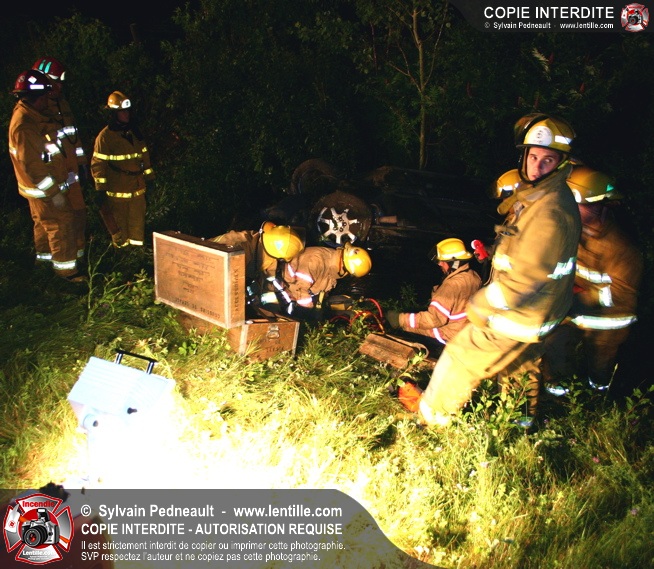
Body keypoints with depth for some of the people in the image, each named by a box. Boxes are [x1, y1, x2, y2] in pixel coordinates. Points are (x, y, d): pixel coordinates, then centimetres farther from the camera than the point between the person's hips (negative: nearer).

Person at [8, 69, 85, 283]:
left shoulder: (30, 116, 5)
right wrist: (54, 192, -22)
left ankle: (44, 255, 39)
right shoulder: (24, 125, -25)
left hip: (44, 184, 10)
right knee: (62, 224, -5)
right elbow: (32, 165, -25)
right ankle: (65, 268, 2)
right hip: (44, 188, -10)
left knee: (44, 222, 23)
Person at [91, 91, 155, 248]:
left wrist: (149, 177, 17)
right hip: (117, 190, -5)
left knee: (138, 222, 8)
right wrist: (101, 189, -12)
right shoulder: (105, 136, -8)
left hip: (137, 187, 5)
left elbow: (144, 156, 19)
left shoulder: (134, 132, 12)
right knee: (119, 224, 3)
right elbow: (98, 164, -9)